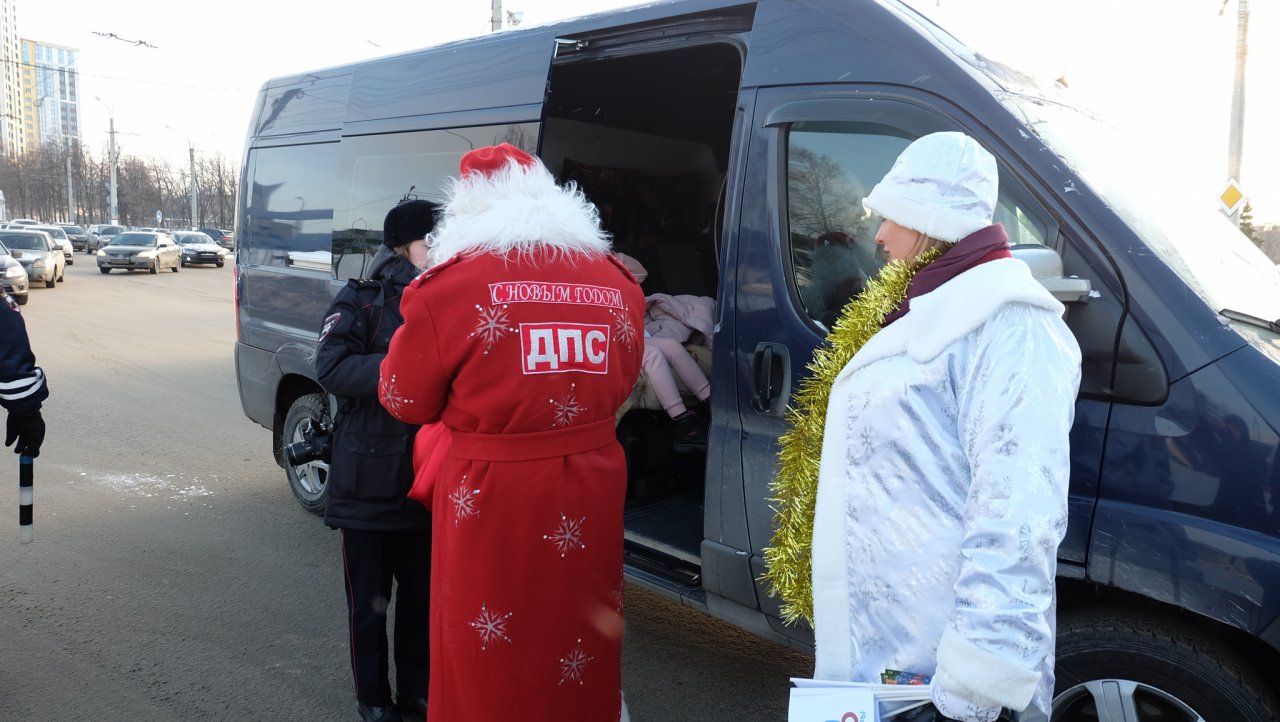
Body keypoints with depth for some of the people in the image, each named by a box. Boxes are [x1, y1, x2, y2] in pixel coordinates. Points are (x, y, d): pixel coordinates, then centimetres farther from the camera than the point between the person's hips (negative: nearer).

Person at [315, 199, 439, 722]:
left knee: (422, 594, 16)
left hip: (427, 481, 4)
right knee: (369, 599, 10)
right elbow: (331, 370, -21)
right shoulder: (360, 303, -8)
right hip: (368, 481, -4)